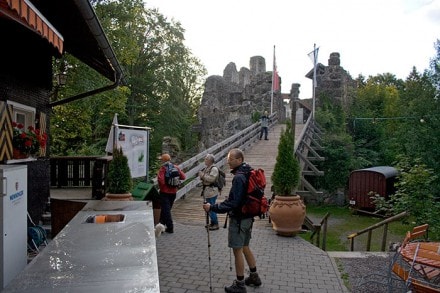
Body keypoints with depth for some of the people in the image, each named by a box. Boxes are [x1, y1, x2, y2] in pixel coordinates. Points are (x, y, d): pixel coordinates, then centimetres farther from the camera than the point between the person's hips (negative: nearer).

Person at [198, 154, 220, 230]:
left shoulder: (214, 169, -14)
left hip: (211, 191, -10)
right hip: (206, 191, 10)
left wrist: (203, 175, -21)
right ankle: (212, 223, 28)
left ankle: (215, 224, 5)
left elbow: (211, 179, -25)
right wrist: (201, 175, 3)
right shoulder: (206, 168, 14)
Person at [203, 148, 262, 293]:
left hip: (238, 218, -9)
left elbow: (232, 203, -26)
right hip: (247, 216, 10)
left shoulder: (238, 177, -23)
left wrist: (212, 207, -21)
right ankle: (254, 277, 33)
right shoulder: (248, 173, 7)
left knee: (237, 250, 2)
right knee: (245, 247, 21)